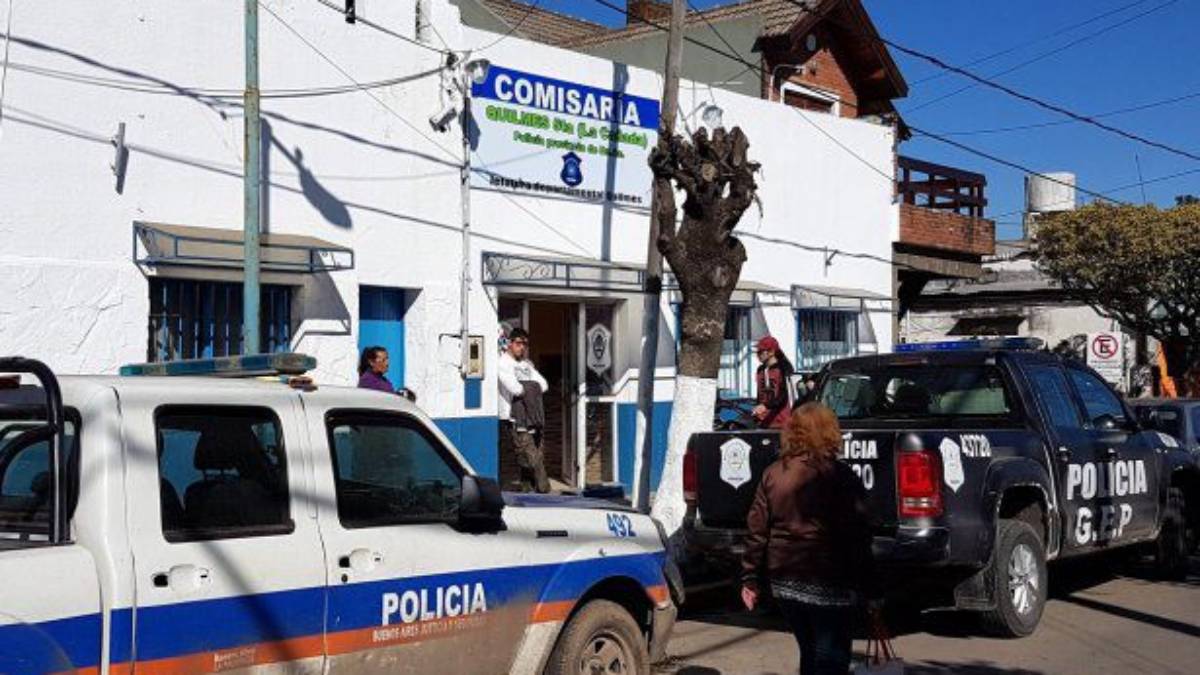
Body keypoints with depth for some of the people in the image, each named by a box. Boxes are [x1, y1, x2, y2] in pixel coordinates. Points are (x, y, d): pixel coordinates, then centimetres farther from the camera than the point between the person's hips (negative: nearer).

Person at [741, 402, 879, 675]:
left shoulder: (773, 474, 3)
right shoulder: (841, 477, -10)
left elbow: (757, 531, 3)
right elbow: (858, 540, -11)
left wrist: (750, 578, 9)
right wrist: (870, 591, -6)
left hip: (785, 582, 5)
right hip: (828, 584, -5)